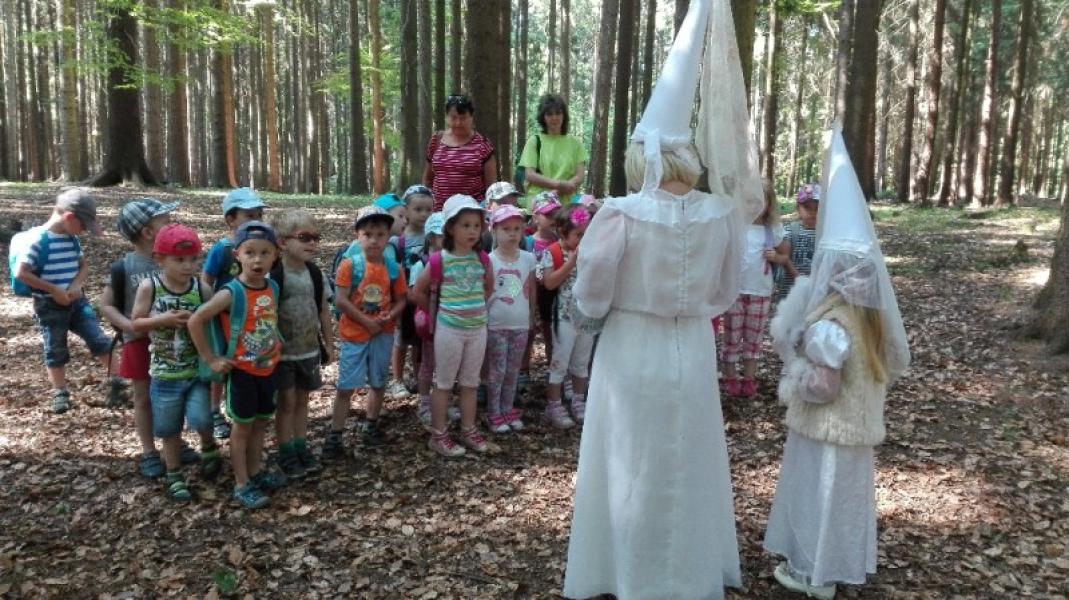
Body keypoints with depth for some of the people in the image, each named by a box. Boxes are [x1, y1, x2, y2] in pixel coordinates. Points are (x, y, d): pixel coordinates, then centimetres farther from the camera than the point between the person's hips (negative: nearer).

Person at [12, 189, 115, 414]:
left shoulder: (72, 239, 3)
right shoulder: (36, 239, -18)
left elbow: (84, 266, 12)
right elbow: (21, 272, -21)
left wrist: (77, 284, -9)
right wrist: (54, 289, -20)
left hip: (76, 300, 6)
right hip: (49, 306, -5)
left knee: (99, 339, 3)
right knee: (55, 351, 7)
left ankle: (116, 381, 12)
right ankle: (60, 393, 20)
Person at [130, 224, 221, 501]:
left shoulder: (202, 288, -6)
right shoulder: (149, 286, -8)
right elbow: (136, 323, -6)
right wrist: (163, 319, -20)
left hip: (198, 369, 0)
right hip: (165, 373, 0)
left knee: (200, 418, -15)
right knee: (170, 429, 12)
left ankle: (208, 447, 19)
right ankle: (174, 476, 32)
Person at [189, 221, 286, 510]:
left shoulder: (274, 288, -2)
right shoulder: (231, 292, -21)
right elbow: (195, 321, -20)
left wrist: (277, 343, 5)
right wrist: (210, 359, -16)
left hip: (268, 367, 6)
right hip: (242, 370, -5)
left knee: (260, 422, 18)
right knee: (242, 426, 6)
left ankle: (256, 472, 35)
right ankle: (242, 485, 18)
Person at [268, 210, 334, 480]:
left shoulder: (316, 274, 1)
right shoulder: (274, 276, -17)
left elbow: (324, 312, 9)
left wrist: (329, 345, 11)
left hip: (310, 350, 5)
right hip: (282, 352, -5)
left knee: (302, 400, 16)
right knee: (286, 402, 5)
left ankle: (301, 447, 28)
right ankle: (286, 455, 18)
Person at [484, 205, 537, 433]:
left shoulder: (528, 258, 2)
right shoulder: (489, 260, -9)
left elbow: (531, 291, 10)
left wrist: (532, 317, 12)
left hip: (520, 325, 4)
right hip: (496, 325, -4)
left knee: (513, 371, 14)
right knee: (496, 371, 4)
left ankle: (508, 410, 28)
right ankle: (494, 414, 16)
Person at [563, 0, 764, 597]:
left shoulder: (621, 215, -19)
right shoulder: (722, 213, -7)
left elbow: (590, 298, -12)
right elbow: (727, 292, 5)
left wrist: (590, 317, 9)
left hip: (632, 353, -3)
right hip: (693, 352, 4)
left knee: (633, 463, 13)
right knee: (687, 462, 20)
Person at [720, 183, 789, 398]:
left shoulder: (773, 230, 2)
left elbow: (786, 256, 11)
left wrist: (776, 257, -8)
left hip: (761, 292, 2)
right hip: (735, 290, -2)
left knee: (754, 337, 12)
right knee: (732, 336, 7)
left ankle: (749, 379, 23)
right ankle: (730, 378, 19)